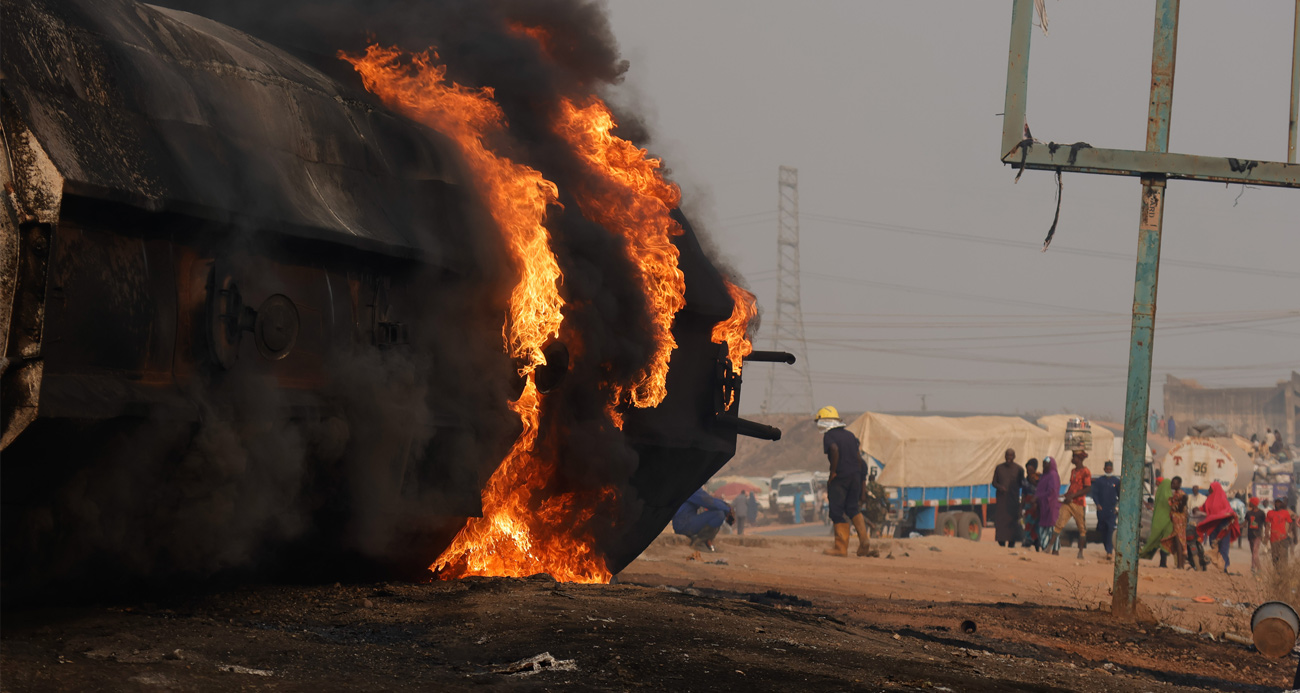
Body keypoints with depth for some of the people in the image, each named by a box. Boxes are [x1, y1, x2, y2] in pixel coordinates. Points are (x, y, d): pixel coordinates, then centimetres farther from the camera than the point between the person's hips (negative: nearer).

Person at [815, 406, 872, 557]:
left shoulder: (828, 435, -5)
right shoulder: (849, 434, 15)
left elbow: (834, 449, -25)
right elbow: (858, 456, 13)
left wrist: (833, 472, -18)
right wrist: (859, 478, 17)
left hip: (839, 477, -7)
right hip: (855, 474, 7)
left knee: (837, 512, 1)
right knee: (852, 508, 17)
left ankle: (841, 547, 0)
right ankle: (864, 538, -1)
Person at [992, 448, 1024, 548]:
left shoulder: (1019, 469, 4)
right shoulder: (999, 468, 8)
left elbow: (1022, 483, 6)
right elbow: (994, 482, 10)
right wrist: (999, 487, -12)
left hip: (1013, 500, -1)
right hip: (1001, 499, 1)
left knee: (1013, 521, -6)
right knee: (1000, 521, -4)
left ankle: (1011, 543, -2)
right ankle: (1001, 543, 2)